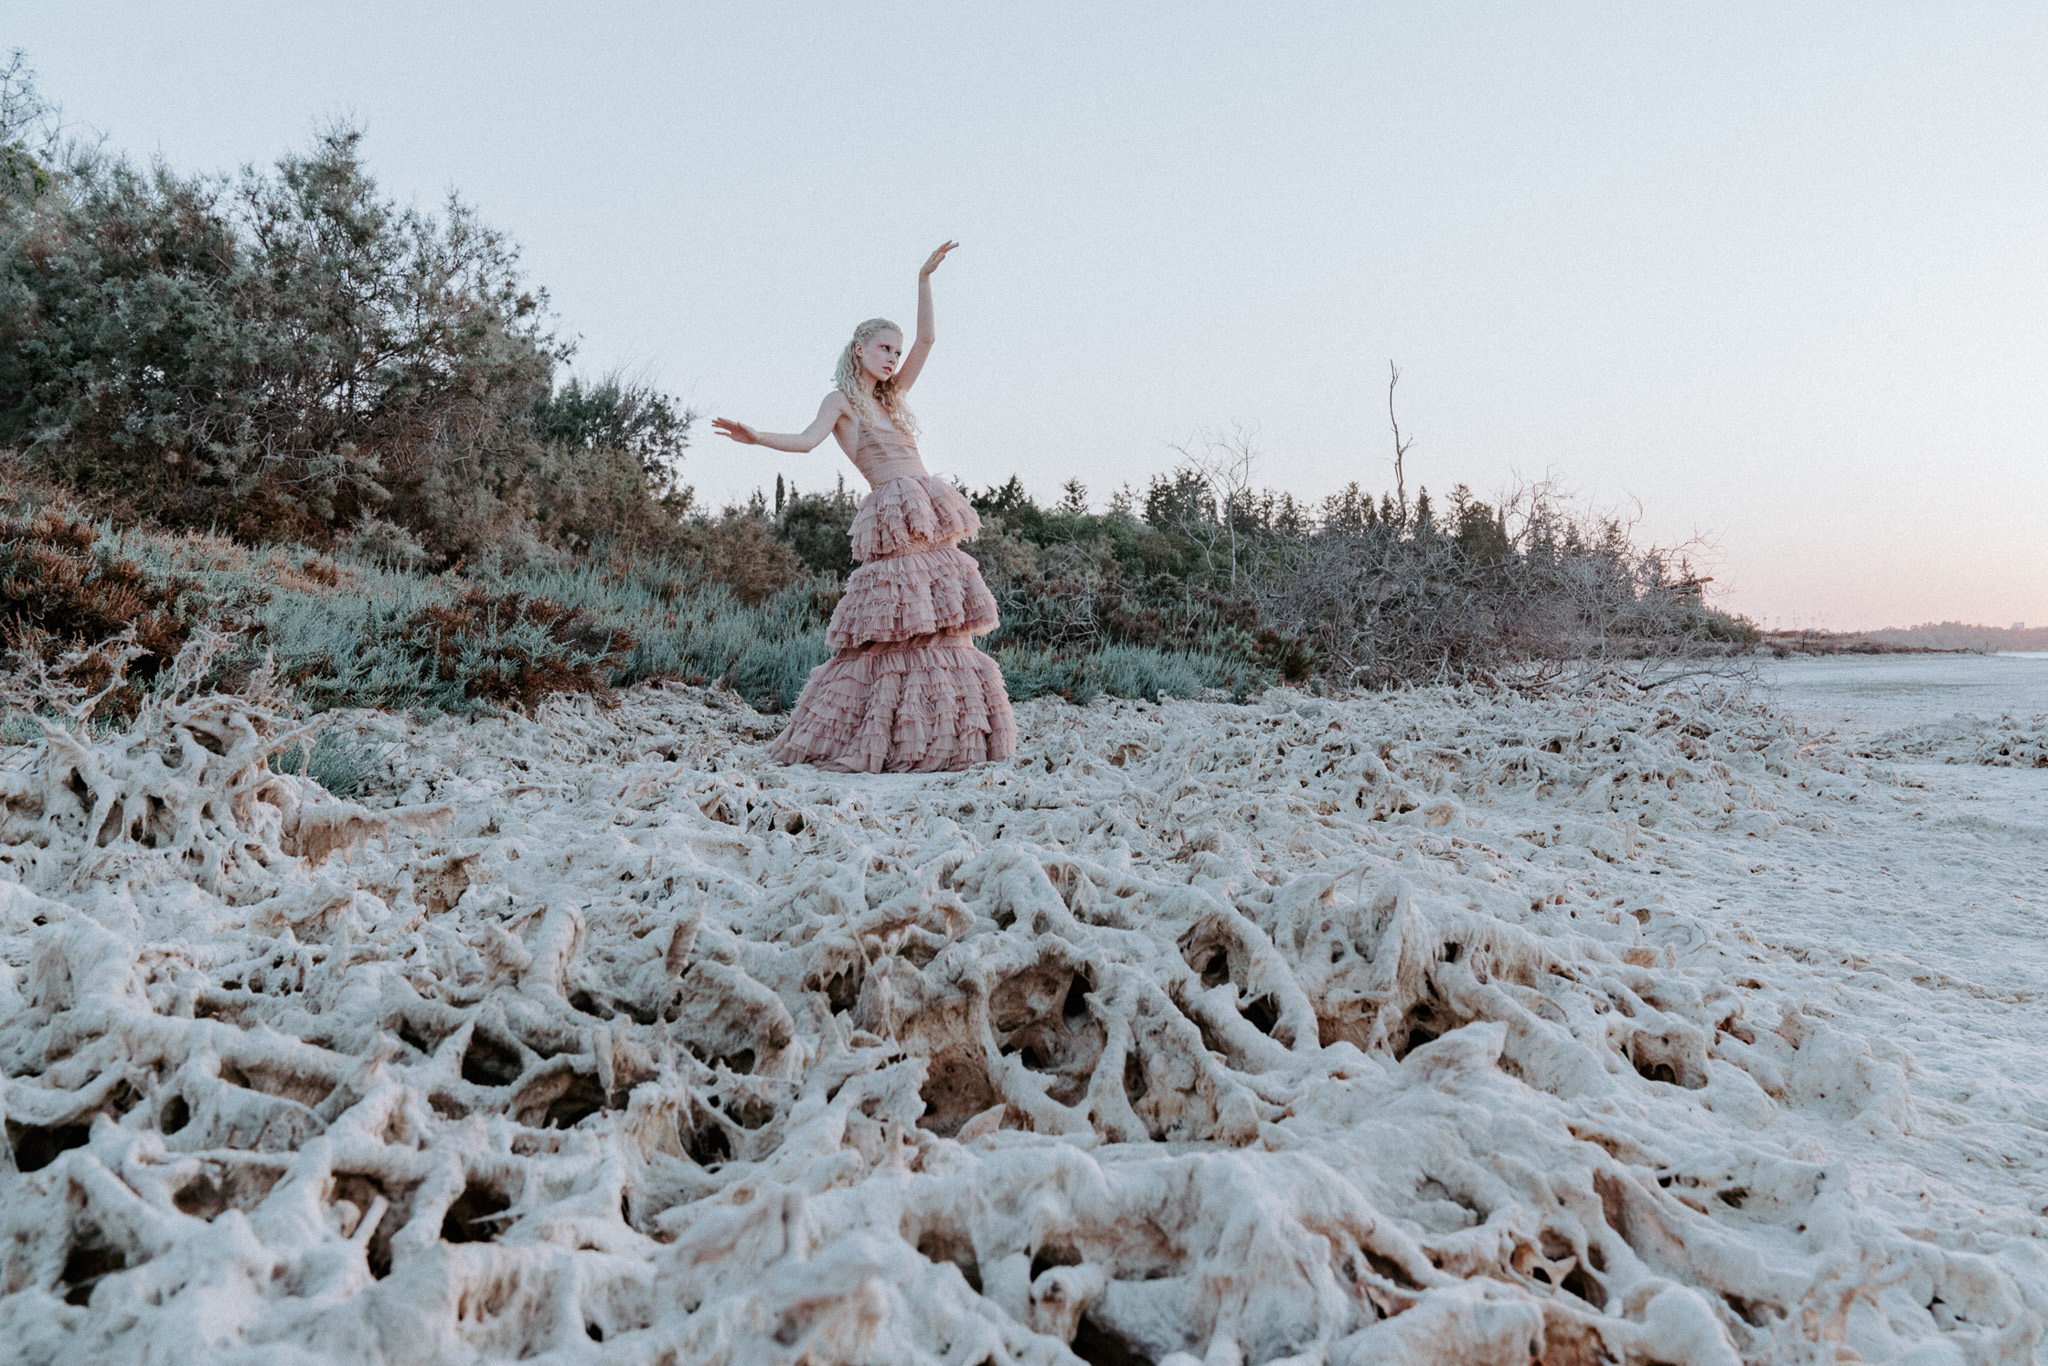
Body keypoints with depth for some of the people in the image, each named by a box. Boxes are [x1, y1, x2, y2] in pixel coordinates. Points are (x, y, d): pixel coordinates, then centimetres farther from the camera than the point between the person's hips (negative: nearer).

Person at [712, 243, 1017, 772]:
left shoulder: (891, 397, 22)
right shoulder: (841, 400, 4)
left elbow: (926, 338, 19)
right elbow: (806, 439, -14)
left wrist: (924, 278, 13)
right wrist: (756, 438, -30)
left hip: (931, 520, 7)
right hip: (892, 515, -7)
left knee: (939, 627, 4)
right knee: (895, 629, -11)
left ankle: (936, 738, 9)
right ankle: (879, 744, -3)